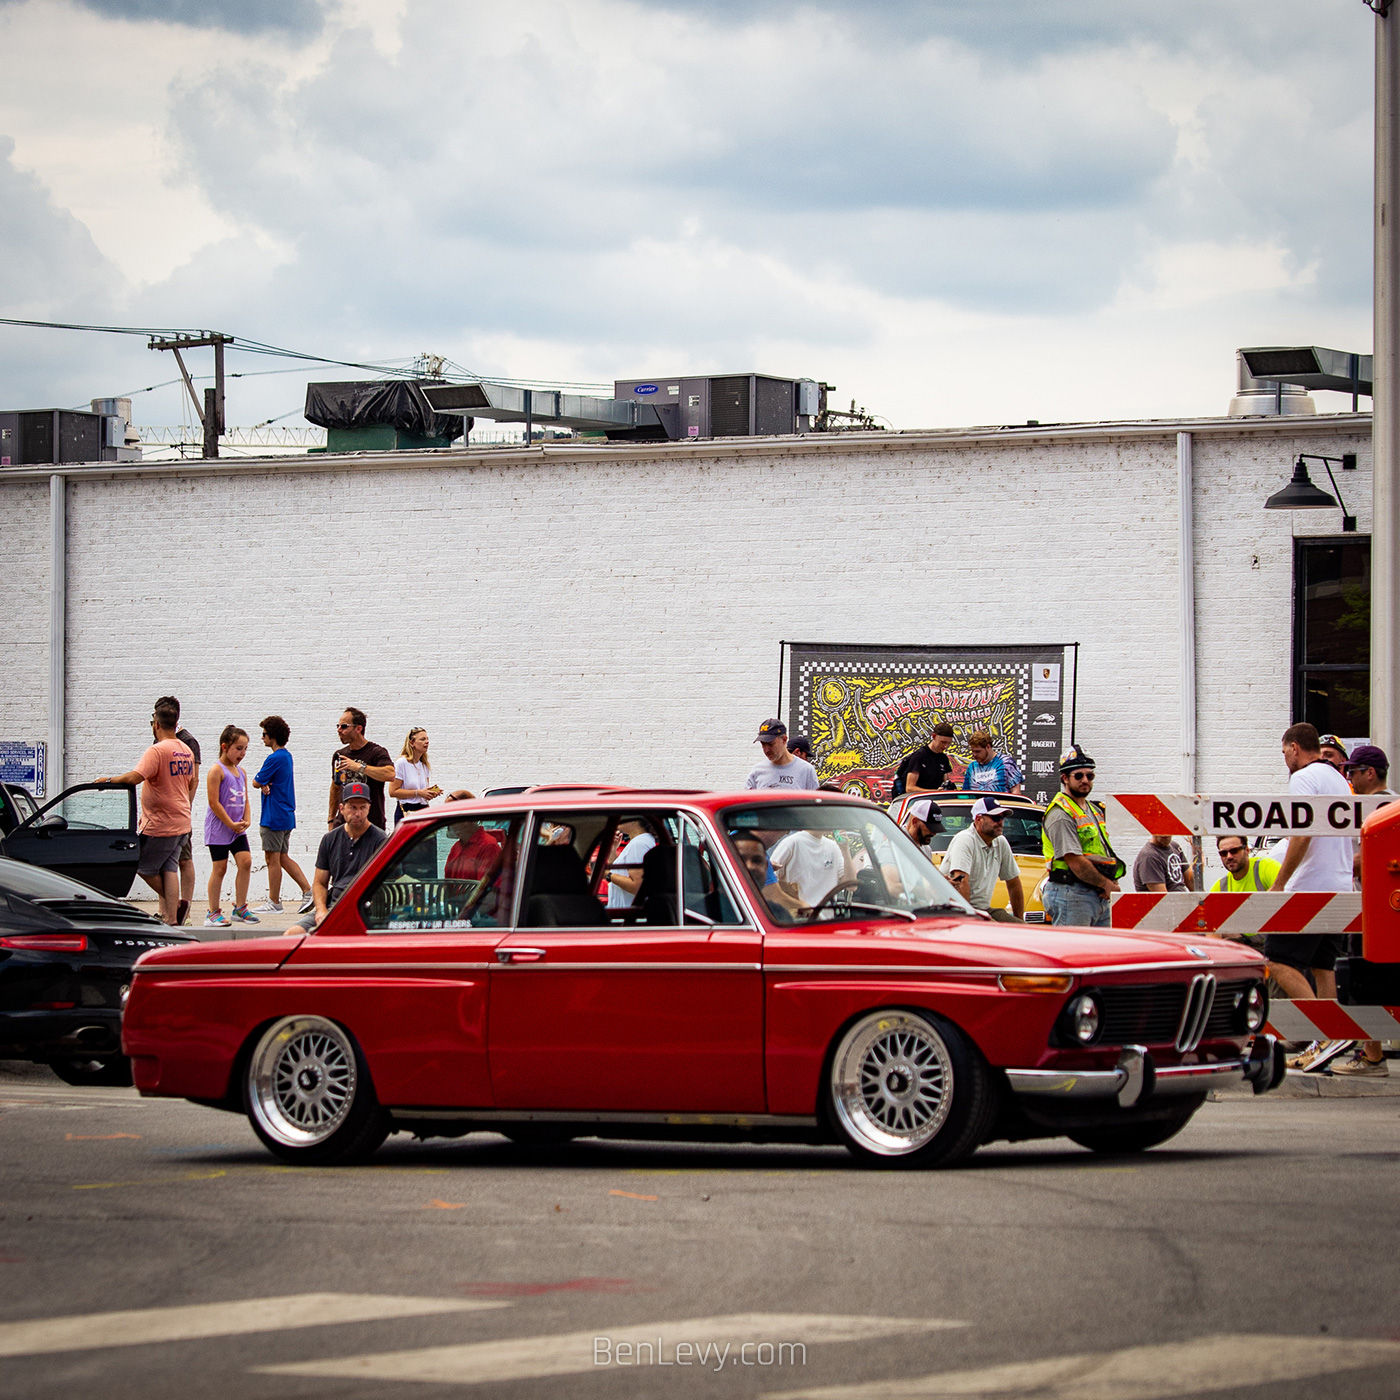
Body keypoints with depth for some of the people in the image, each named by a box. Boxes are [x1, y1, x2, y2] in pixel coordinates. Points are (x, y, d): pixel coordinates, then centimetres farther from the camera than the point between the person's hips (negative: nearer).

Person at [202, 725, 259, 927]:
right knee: (219, 867, -3)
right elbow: (214, 802, -15)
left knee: (245, 861, -3)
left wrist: (246, 820, -1)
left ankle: (240, 908, 8)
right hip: (218, 827, -7)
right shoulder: (217, 770, -11)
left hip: (237, 828, 7)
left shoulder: (241, 772, 13)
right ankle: (213, 913, 6)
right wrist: (231, 824, -14)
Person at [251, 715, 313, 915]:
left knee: (272, 859, -2)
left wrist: (262, 783, 8)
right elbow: (262, 782, 13)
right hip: (287, 816, 10)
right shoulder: (287, 756, 14)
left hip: (274, 817, -10)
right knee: (282, 857, 14)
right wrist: (265, 785, -9)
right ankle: (308, 891, 7)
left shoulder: (275, 759, -17)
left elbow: (256, 782, -13)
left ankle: (274, 902, 3)